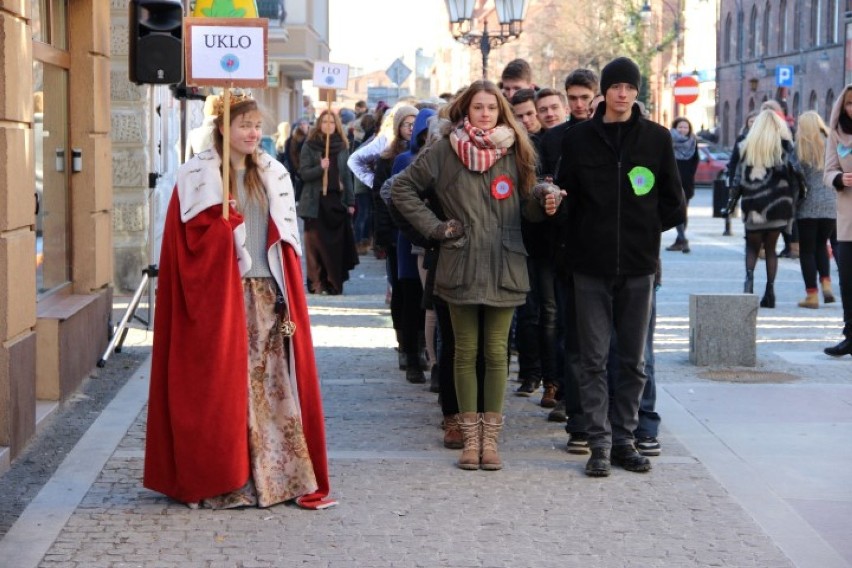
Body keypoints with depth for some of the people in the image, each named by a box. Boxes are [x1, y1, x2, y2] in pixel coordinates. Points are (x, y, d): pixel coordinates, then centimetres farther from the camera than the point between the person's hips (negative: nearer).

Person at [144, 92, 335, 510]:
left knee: (276, 382, 2)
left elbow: (287, 239, 15)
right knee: (225, 386, -2)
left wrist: (288, 296, 8)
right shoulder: (199, 177, -1)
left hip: (267, 293, 5)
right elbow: (192, 240, -6)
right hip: (221, 297, -4)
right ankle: (226, 480, 4)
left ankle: (284, 474, 5)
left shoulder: (272, 176, 14)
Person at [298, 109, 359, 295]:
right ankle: (316, 282, 3)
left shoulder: (342, 146, 10)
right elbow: (303, 173, -5)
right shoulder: (309, 146, 1)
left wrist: (350, 201, 7)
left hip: (337, 200, 3)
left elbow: (347, 176, 11)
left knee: (337, 244, 0)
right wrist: (320, 168, -23)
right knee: (316, 244, -2)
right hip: (316, 201, -2)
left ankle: (333, 283, 6)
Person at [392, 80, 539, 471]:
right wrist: (433, 226, -2)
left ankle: (491, 437, 10)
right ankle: (471, 436, 13)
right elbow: (402, 187, 5)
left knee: (497, 353, 3)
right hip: (461, 266, -1)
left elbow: (531, 201, 15)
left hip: (504, 267, 1)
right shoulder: (445, 150, 1)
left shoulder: (515, 151, 6)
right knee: (466, 352, 5)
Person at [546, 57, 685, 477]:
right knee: (594, 359, 1)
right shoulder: (578, 139, 3)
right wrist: (555, 207, -15)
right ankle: (599, 443, 6)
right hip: (591, 266, -1)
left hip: (638, 267, 1)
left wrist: (646, 229, -2)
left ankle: (623, 438, 17)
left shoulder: (656, 138, 3)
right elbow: (567, 198, 5)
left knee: (634, 361, 7)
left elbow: (674, 205, 7)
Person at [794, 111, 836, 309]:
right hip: (830, 205, 3)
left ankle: (812, 295, 2)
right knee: (821, 244, 22)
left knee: (807, 250, 5)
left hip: (808, 205, -3)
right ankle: (826, 283, 4)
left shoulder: (800, 148, -5)